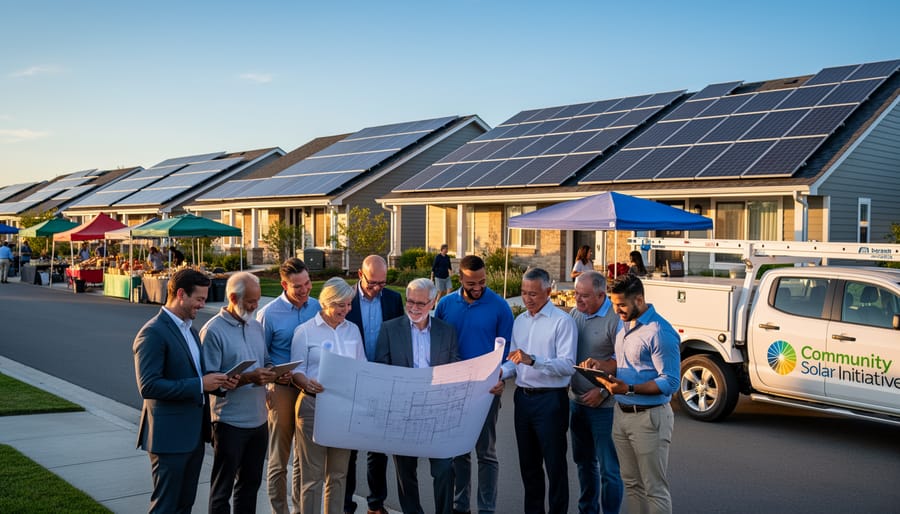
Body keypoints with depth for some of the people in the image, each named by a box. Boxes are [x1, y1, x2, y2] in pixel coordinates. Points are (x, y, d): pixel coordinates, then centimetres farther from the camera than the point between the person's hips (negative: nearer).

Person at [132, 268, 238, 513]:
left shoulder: (190, 330, 14)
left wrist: (218, 381, 1)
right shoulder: (153, 332, -16)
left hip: (194, 433, 9)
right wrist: (200, 385, -22)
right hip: (170, 436, -9)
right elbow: (148, 386, -23)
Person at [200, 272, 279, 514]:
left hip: (258, 419, 7)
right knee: (222, 488, 6)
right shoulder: (213, 331, -12)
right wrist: (248, 378, -26)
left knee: (251, 482, 17)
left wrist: (274, 374, -6)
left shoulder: (256, 326, 10)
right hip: (230, 422, -7)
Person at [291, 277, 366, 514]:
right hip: (313, 405, -4)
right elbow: (297, 369, -6)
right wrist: (308, 383, -26)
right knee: (313, 474, 0)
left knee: (338, 472, 12)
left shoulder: (353, 330, 10)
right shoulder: (305, 331, -3)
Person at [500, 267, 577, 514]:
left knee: (555, 464, 1)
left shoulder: (562, 321, -10)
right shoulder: (519, 321, 12)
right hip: (523, 398, 7)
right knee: (528, 463, 16)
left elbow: (567, 365, -19)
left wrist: (532, 360, -29)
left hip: (550, 400, -7)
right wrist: (501, 373, -3)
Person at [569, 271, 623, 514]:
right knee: (584, 461, 19)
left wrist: (603, 391, -16)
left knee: (608, 467, -1)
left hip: (603, 404, -7)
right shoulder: (575, 313, 6)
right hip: (577, 400, 7)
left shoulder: (615, 319, -16)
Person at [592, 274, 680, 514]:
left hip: (649, 417, -8)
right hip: (622, 414, 8)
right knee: (631, 483, 16)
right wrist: (600, 365, 0)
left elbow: (670, 382, -19)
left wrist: (629, 389, -27)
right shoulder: (623, 324, 9)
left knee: (654, 488, 0)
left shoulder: (659, 332, -18)